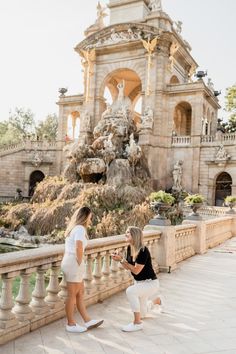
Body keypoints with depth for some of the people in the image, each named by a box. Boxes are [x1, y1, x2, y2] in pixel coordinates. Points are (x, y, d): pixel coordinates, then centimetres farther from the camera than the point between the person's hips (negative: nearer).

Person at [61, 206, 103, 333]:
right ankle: (71, 324, 14)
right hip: (74, 263, -10)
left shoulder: (73, 228, 16)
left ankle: (87, 321, 23)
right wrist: (80, 263, -13)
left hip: (68, 262, 10)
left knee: (80, 292, 15)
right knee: (72, 294, 2)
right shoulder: (80, 228, -12)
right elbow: (79, 248, -25)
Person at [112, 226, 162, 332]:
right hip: (139, 282, 8)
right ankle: (155, 299, 48)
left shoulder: (143, 251, -26)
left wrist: (122, 260, -26)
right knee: (141, 314, 19)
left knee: (130, 291, -35)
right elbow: (127, 267, 4)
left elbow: (136, 270, -27)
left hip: (150, 282, -8)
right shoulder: (129, 248, -4)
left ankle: (137, 323, -19)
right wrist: (120, 260, -14)